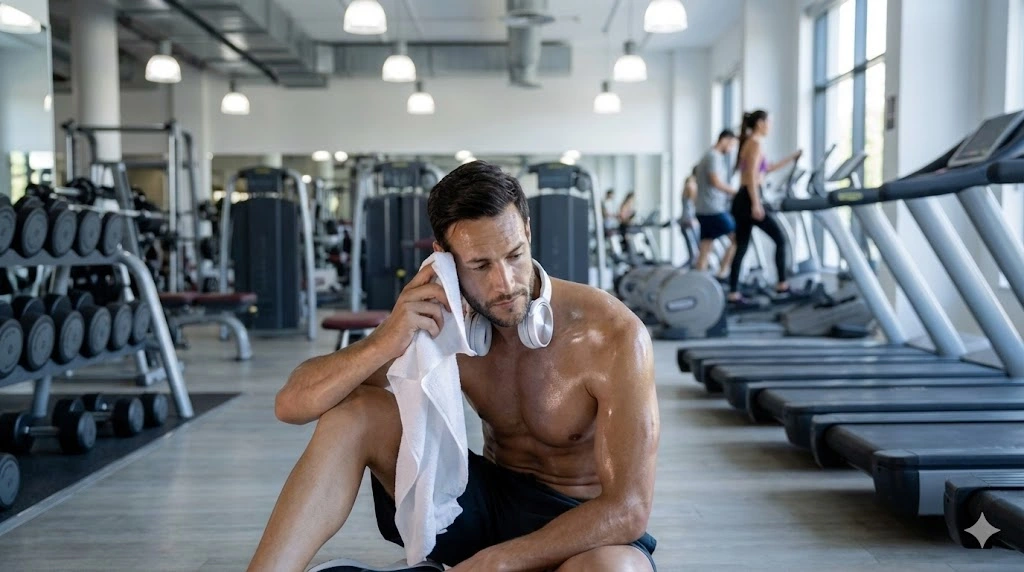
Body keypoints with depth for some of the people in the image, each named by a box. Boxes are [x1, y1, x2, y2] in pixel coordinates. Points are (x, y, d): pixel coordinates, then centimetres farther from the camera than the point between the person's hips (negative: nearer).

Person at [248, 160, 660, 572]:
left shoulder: (614, 337, -25)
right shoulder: (441, 319, -13)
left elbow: (627, 508, -26)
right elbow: (291, 404, -14)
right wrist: (385, 343, -34)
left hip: (583, 526, -3)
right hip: (489, 502, 4)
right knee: (352, 412, -15)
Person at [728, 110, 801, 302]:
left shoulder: (749, 142, 21)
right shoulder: (756, 143, -8)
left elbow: (766, 169, 30)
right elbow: (752, 175, -18)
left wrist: (790, 159, 32)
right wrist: (756, 203, -23)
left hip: (742, 200, 9)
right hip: (749, 199, -9)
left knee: (741, 247, 6)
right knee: (780, 238, 1)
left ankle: (734, 292, 4)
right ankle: (782, 284, 5)